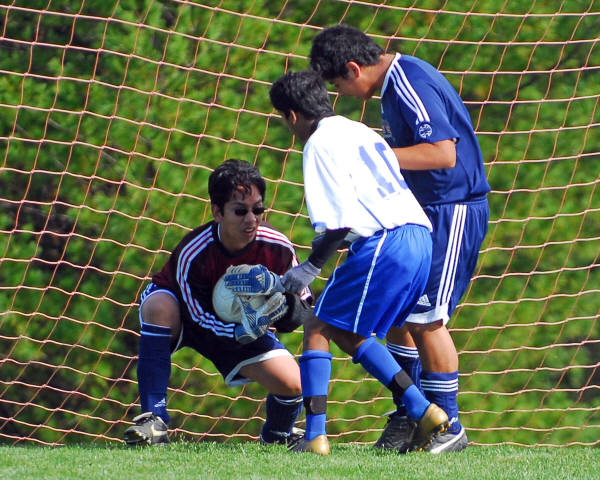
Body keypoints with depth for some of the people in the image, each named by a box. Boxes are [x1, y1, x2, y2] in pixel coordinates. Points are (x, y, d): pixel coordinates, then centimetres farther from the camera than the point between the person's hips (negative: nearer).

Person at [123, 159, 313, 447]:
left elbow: (304, 312, -17)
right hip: (184, 315, -3)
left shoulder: (278, 248, -25)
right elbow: (201, 319, -29)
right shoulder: (191, 254, -34)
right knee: (159, 306, -39)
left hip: (243, 323, 3)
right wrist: (238, 333, -49)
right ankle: (154, 421, -34)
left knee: (292, 384, -19)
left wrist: (284, 306, -41)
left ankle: (276, 437, 20)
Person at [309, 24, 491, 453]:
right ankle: (409, 418, 20)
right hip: (427, 211, 10)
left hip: (454, 212, -10)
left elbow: (443, 153, -30)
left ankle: (449, 429, 1)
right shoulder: (396, 82, 10)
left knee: (426, 319, -9)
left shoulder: (411, 85, -21)